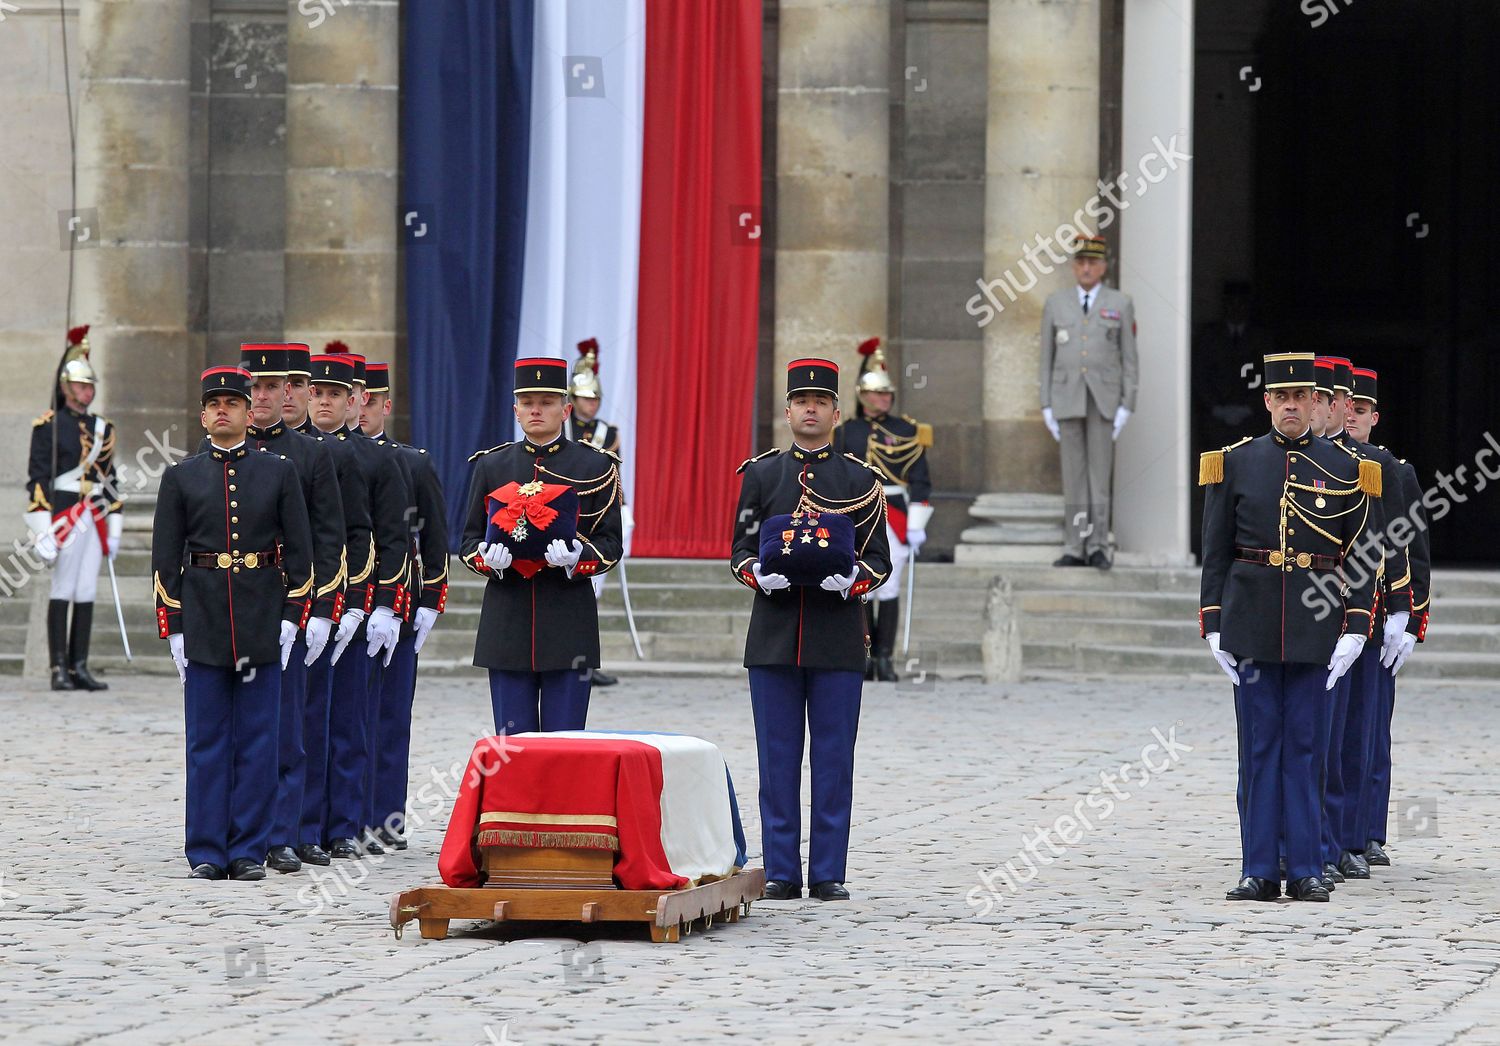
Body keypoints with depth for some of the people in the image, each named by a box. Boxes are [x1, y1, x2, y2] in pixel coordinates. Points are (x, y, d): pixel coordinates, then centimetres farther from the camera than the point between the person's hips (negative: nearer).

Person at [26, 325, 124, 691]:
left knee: (87, 593, 5)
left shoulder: (102, 428, 15)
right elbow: (37, 479, -8)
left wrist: (114, 526, 15)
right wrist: (42, 528, -15)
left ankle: (80, 667, 7)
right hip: (64, 518, -6)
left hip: (94, 520, 6)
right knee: (62, 592, -5)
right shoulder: (49, 426, -3)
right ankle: (59, 670, -4)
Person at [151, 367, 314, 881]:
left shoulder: (279, 471, 5)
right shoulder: (180, 477, 6)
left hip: (263, 622, 0)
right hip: (203, 621, 0)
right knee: (206, 741, 2)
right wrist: (173, 627, -1)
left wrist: (292, 617, -3)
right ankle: (208, 852, 6)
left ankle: (249, 850, 8)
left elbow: (300, 549, 5)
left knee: (258, 740, 2)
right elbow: (165, 557, 5)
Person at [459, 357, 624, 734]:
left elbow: (610, 543, 2)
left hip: (569, 621, -2)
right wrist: (487, 558, -11)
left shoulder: (596, 467, 4)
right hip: (507, 618, 2)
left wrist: (577, 557, -20)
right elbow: (469, 539, 12)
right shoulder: (491, 465, 10)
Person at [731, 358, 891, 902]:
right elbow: (741, 549, 8)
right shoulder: (760, 474, 9)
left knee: (834, 758, 1)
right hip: (774, 634, 1)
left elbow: (878, 560, 4)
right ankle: (782, 872, 8)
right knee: (778, 757, 2)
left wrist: (851, 580, -16)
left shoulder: (862, 481, 6)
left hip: (838, 637, -1)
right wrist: (759, 573, -14)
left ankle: (829, 873, 6)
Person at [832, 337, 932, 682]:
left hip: (893, 518, -1)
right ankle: (866, 658, 9)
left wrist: (917, 525, -6)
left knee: (889, 589, -5)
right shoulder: (844, 432, 7)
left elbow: (920, 483, 1)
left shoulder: (907, 432, 3)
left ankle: (885, 658, 1)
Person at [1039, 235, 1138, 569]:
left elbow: (1129, 360, 4)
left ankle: (1098, 547, -1)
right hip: (1067, 400, 2)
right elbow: (1047, 358, 10)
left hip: (1104, 400, -2)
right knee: (1073, 475, 2)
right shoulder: (1056, 304, 9)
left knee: (1100, 475, -4)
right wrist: (1046, 407, 3)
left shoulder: (1120, 304, 5)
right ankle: (1074, 548, 3)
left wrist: (1127, 406, -4)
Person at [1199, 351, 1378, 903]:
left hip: (1316, 625, 0)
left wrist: (1355, 627, -6)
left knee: (1304, 745, 2)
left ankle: (1306, 870, 7)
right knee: (1259, 745, 3)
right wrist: (1214, 627, -2)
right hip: (1252, 621, 0)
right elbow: (1216, 552, 4)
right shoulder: (1235, 462, 4)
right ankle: (1259, 871, 6)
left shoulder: (1343, 468, 4)